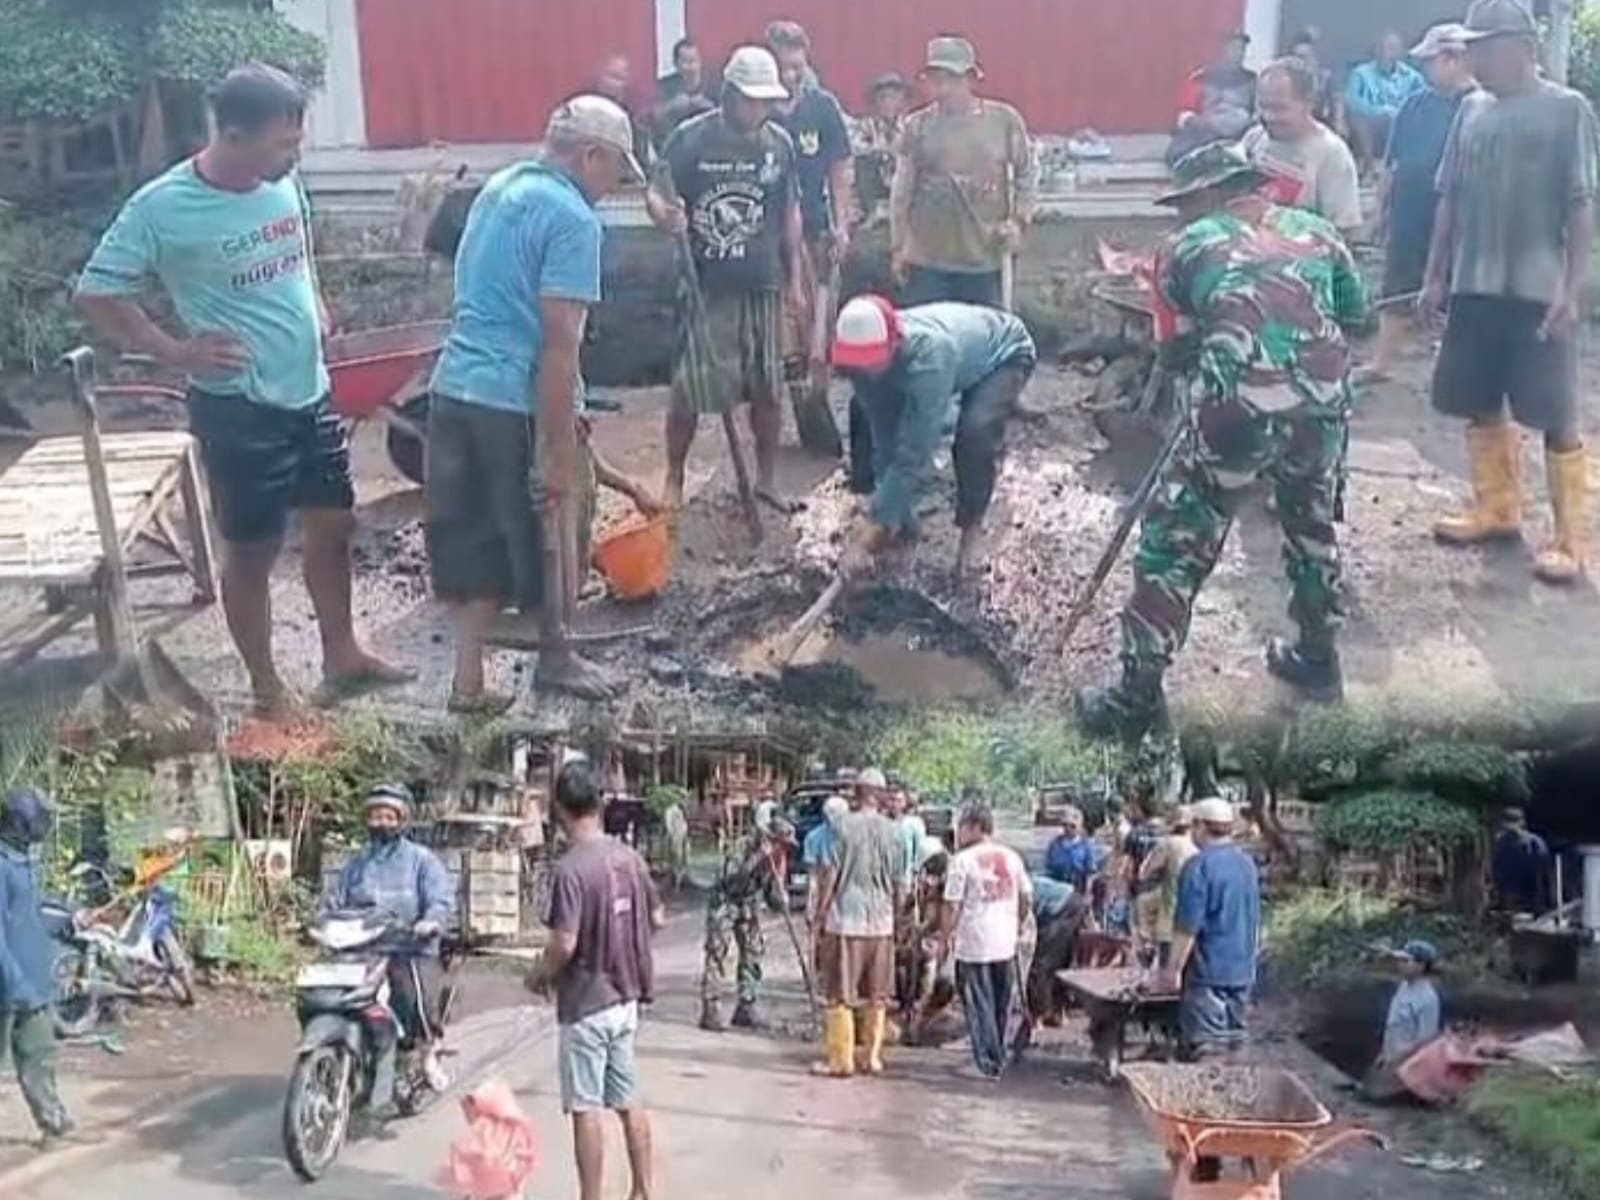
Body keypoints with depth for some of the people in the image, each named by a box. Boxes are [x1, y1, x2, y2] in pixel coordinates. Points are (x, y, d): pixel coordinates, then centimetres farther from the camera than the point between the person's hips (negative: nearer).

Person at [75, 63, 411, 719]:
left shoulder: (284, 183, 0)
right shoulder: (162, 208, -18)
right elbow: (95, 292, -12)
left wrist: (319, 317, 9)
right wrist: (175, 350, -18)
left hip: (311, 394, 7)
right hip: (238, 410, -6)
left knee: (332, 522, 17)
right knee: (253, 549, 6)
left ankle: (341, 655, 35)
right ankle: (267, 689, 21)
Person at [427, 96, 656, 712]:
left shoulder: (496, 189, 14)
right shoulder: (573, 219, -13)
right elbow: (559, 341, -20)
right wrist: (557, 449, -19)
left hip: (454, 389, 8)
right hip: (518, 401, -8)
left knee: (471, 543, 12)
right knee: (550, 532, 13)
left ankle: (469, 681, 12)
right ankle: (555, 653, 32)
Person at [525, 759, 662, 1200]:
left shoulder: (570, 868, -20)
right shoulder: (629, 857, 2)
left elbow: (564, 944, -23)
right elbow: (656, 919, 11)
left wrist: (538, 975, -5)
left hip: (585, 1003, -7)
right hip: (625, 998, 7)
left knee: (586, 1109, 2)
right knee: (628, 1100, 16)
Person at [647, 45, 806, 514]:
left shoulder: (780, 143, 4)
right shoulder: (690, 138, -8)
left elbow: (790, 214, 11)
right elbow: (655, 193, -4)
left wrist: (794, 278, 11)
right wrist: (666, 215, -27)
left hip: (761, 286, 3)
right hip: (703, 287, -3)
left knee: (767, 389, 9)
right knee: (688, 391, 0)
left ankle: (766, 480, 23)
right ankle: (674, 481, 15)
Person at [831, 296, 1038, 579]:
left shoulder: (928, 357, -46)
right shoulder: (867, 356, -27)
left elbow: (914, 452, -45)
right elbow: (883, 435, -19)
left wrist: (875, 526, -45)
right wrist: (885, 510, -21)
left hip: (1005, 353, -7)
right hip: (964, 344, 7)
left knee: (976, 430, -33)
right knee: (864, 410, -2)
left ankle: (971, 529, -8)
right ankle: (900, 516, 11)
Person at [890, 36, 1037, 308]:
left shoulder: (1004, 120, 0)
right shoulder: (917, 125, 0)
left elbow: (1027, 173, 10)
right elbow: (902, 188, 5)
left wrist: (1018, 219, -2)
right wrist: (897, 247, 5)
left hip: (985, 257, 0)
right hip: (926, 260, 0)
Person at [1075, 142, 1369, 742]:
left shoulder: (1189, 245, 12)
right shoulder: (1315, 230, 19)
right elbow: (1356, 317, 25)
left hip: (1241, 407, -4)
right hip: (1324, 403, 4)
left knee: (1176, 544, 7)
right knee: (1312, 523, 30)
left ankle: (1139, 696, 7)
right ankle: (1317, 658, 43)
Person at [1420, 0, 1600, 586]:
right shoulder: (1472, 110, 10)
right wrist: (1436, 275, 10)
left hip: (1539, 292, -5)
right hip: (1474, 287, 5)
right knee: (1480, 404, 12)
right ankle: (1496, 507, 28)